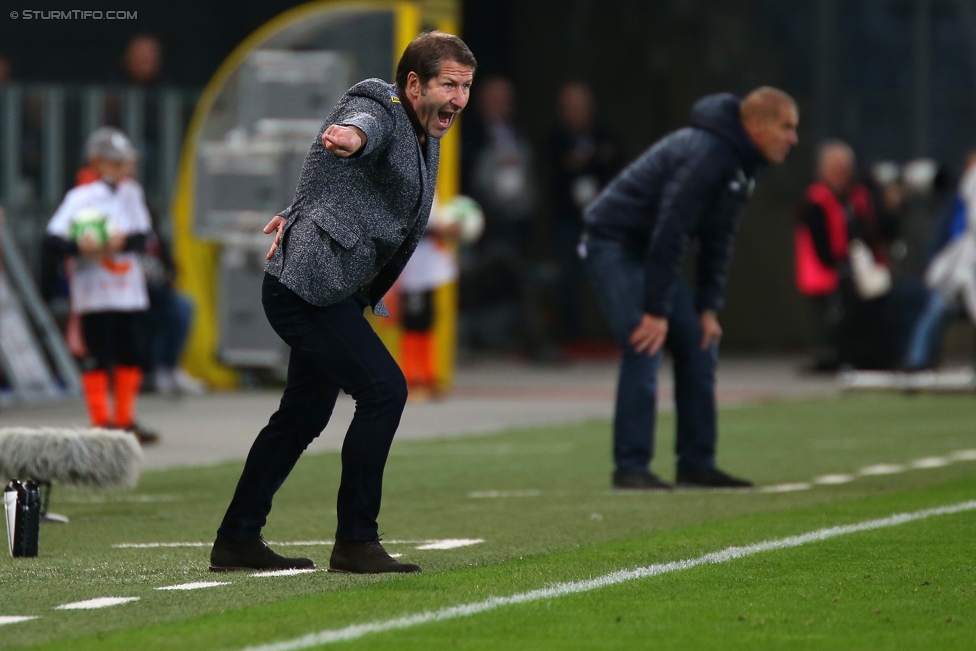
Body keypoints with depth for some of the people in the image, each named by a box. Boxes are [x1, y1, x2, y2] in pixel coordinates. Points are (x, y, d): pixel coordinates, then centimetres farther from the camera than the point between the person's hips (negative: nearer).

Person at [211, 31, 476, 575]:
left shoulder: (426, 138, 16)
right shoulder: (378, 109, -14)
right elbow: (366, 123, -40)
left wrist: (297, 215, 29)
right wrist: (352, 135, -62)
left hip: (335, 295, 11)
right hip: (309, 285, -11)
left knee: (304, 414, 17)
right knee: (384, 390, -17)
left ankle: (237, 540, 27)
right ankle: (356, 542, -12)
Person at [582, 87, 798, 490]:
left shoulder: (741, 165, 6)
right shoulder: (705, 155, -25)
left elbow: (717, 241, 12)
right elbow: (670, 231, -28)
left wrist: (708, 309, 4)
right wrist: (656, 312, -26)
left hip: (650, 252, 10)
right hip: (615, 246, -10)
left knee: (699, 345, 6)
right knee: (645, 348, -17)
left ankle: (696, 464, 10)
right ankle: (630, 467, -13)